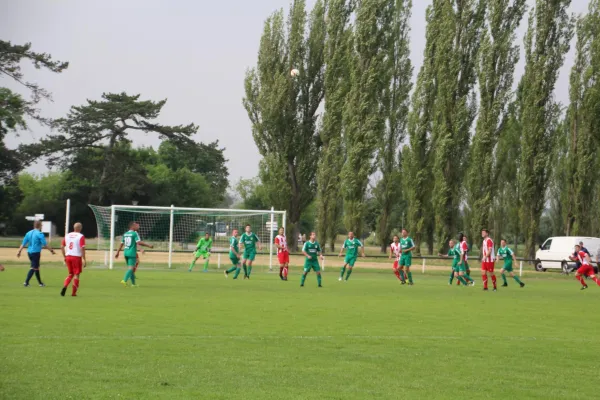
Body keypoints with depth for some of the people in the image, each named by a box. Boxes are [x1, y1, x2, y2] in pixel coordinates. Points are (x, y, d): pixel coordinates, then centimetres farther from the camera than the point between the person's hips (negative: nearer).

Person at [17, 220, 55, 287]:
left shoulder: (29, 233, 10)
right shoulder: (40, 234, -10)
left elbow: (23, 244, 9)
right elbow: (45, 244, -11)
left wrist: (19, 251, 12)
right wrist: (51, 250, -2)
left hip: (29, 252, 7)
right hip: (36, 252, -7)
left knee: (36, 267, 17)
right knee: (33, 267, -6)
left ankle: (40, 283, 26)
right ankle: (26, 282, -17)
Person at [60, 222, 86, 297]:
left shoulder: (67, 235, 10)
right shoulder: (81, 236, -6)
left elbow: (62, 247, 10)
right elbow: (82, 248, -15)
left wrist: (64, 257, 18)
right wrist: (84, 260, -11)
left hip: (68, 256, 5)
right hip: (77, 257, -5)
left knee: (70, 274, 18)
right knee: (76, 274, 6)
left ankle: (64, 286, -5)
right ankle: (73, 292, 5)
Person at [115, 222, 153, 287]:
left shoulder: (125, 234, 12)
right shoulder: (135, 233, -9)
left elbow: (121, 244, 16)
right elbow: (139, 242, -19)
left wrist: (118, 252, 23)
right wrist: (148, 245, -13)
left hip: (126, 253, 7)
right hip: (132, 253, -7)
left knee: (130, 268, 14)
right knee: (131, 268, -8)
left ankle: (133, 283, 17)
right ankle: (124, 280, -25)